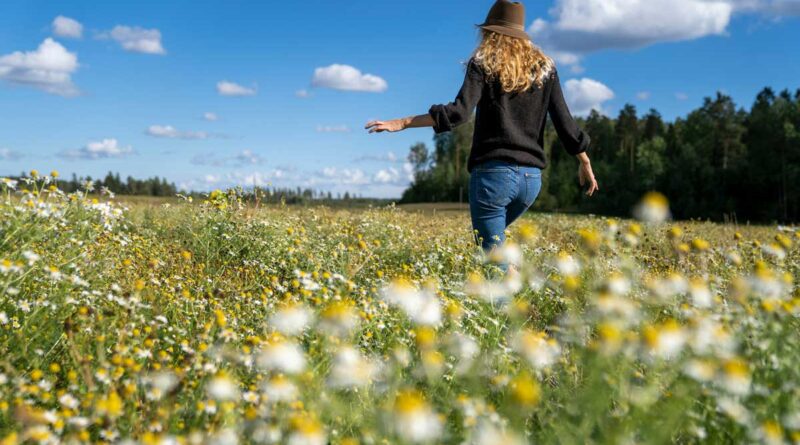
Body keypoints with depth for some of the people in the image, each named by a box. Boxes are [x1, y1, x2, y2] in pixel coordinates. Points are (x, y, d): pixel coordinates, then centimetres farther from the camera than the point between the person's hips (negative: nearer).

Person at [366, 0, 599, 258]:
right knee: (492, 235, 29)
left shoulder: (484, 63, -1)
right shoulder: (545, 68, 12)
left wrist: (401, 123, -16)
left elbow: (459, 112, -15)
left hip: (494, 172, -5)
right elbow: (564, 121, 8)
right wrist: (585, 163, 20)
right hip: (531, 177, 5)